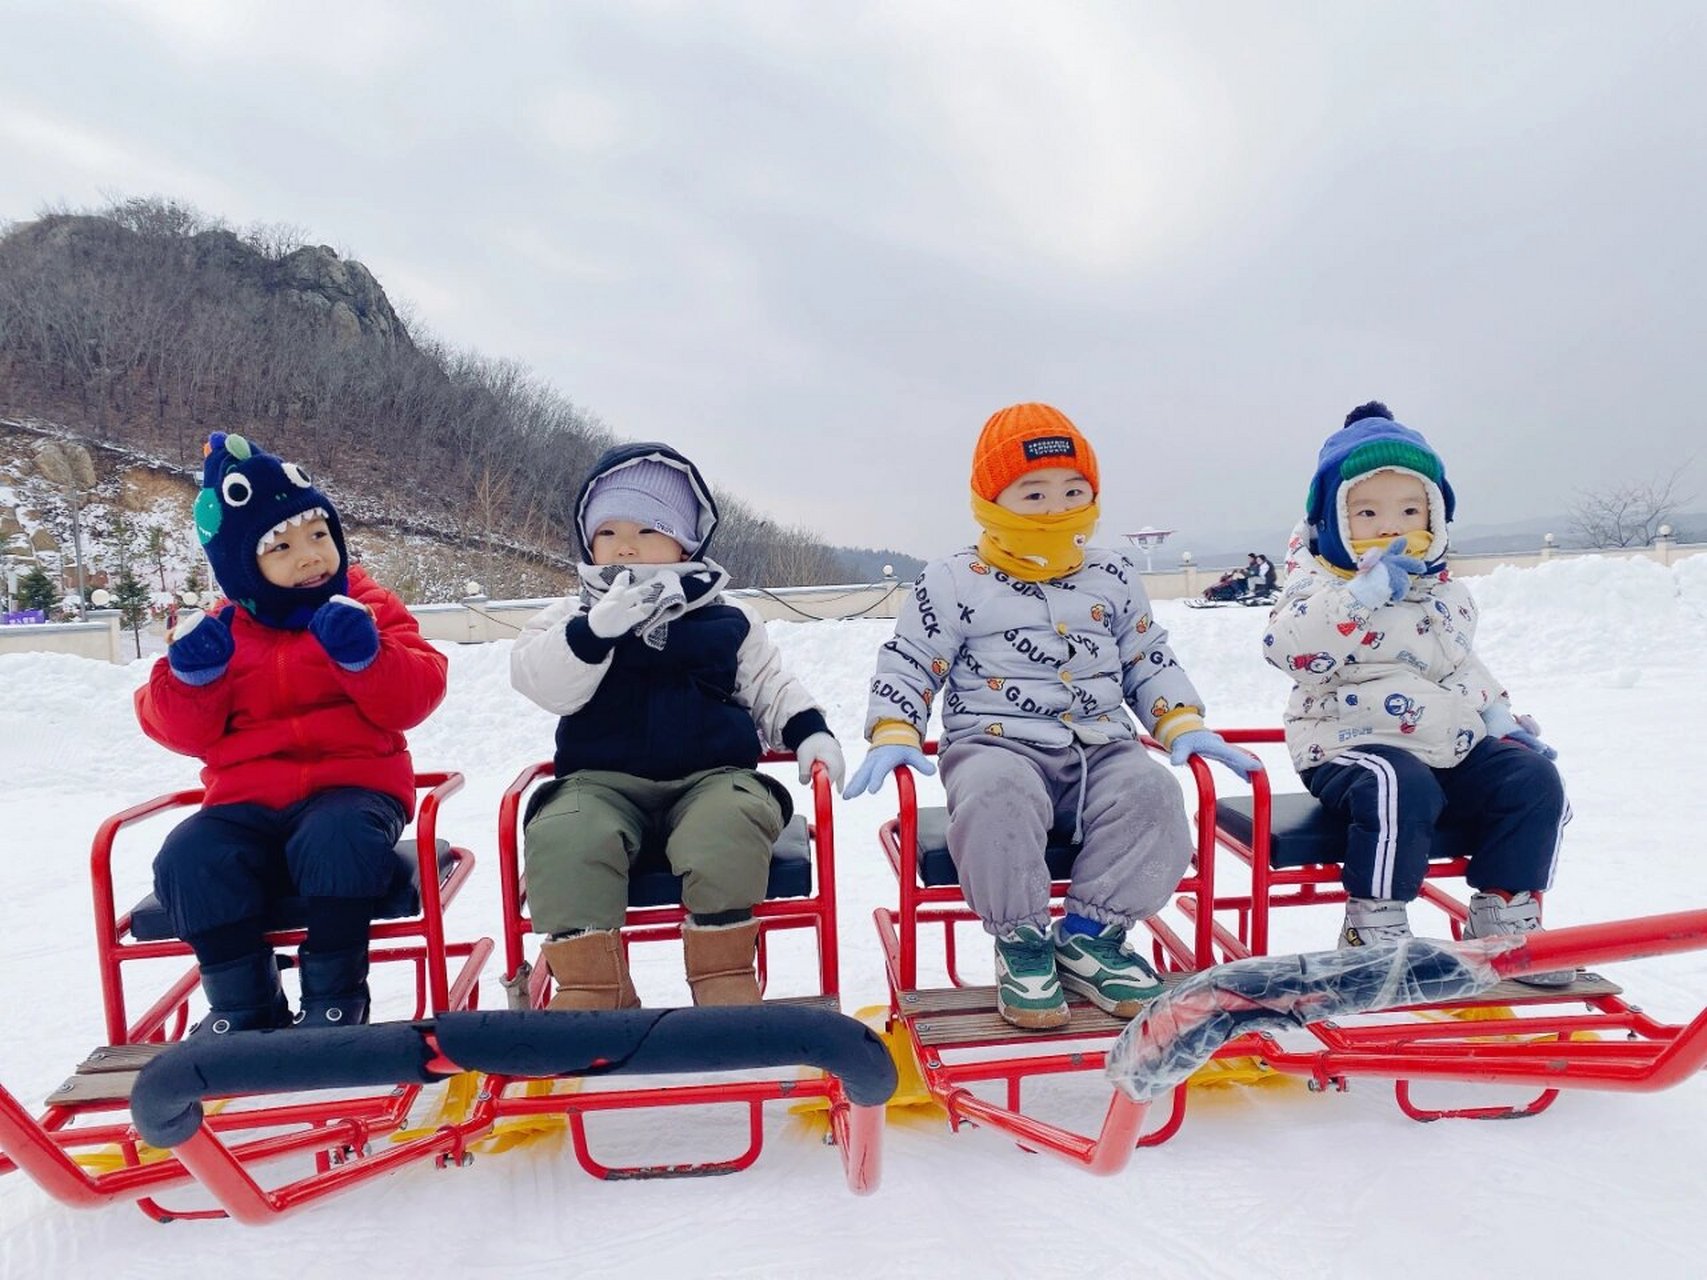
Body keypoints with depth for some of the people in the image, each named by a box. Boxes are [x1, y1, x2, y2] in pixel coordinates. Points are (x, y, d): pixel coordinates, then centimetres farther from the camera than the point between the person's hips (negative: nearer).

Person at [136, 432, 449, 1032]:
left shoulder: (369, 608, 3)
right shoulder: (220, 631, 11)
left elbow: (412, 700, -7)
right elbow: (187, 732, 8)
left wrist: (364, 655, -24)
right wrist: (190, 675, -11)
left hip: (352, 785, -3)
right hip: (248, 800, 4)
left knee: (337, 839, -35)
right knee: (189, 859, -24)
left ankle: (334, 996, -13)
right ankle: (242, 1003, -3)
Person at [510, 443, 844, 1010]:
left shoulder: (726, 619, 13)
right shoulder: (572, 616, 11)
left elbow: (769, 688, 18)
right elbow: (544, 684, -6)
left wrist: (808, 731, 0)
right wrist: (599, 628, -21)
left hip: (712, 776, 0)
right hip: (601, 781, 1)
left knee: (730, 823, -33)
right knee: (563, 837, -30)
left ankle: (724, 977, -15)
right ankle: (588, 985, -15)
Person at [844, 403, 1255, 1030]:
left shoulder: (1113, 579, 15)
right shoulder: (953, 583, 3)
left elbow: (1150, 663, 21)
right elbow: (906, 665, 4)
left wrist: (1184, 725, 6)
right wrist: (893, 737, -11)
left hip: (1102, 748, 4)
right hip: (998, 745, -3)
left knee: (1150, 792, -27)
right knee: (996, 796, -37)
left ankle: (1090, 936, -8)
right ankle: (1023, 944, -14)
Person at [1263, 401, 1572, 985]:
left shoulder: (1444, 589, 18)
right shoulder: (1319, 579, -5)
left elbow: (1464, 666, 29)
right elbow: (1290, 647, -25)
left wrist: (1500, 719, 17)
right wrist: (1365, 591, -28)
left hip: (1455, 745, 8)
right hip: (1353, 742, -7)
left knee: (1533, 780, -8)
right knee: (1402, 787, -34)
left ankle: (1504, 917, 6)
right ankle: (1373, 927, -18)